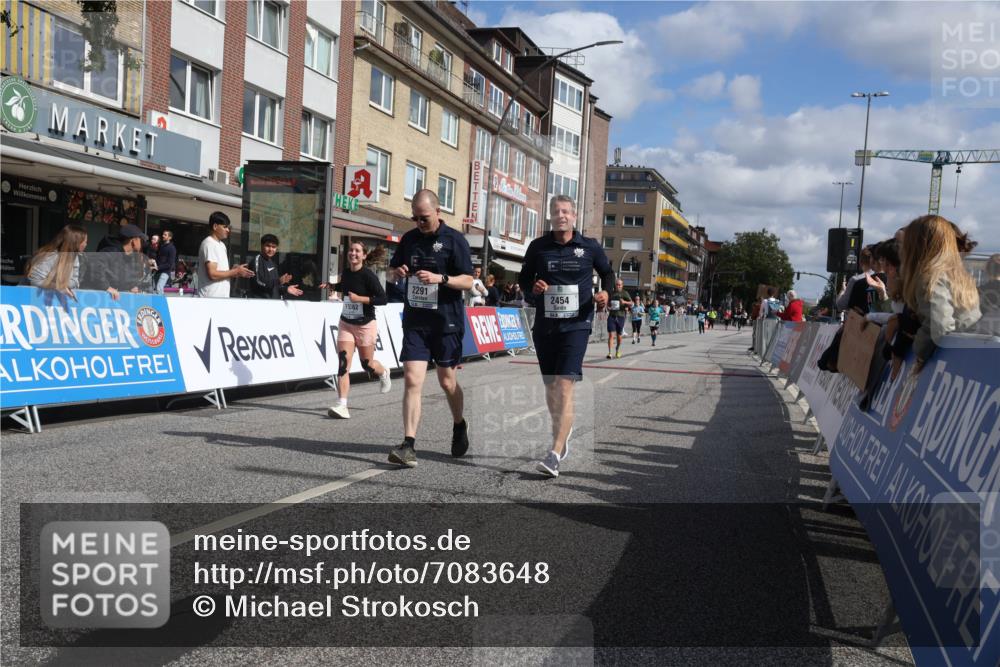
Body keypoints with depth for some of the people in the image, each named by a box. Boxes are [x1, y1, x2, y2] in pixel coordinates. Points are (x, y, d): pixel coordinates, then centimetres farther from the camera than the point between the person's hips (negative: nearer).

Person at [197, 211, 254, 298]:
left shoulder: (221, 245, 17)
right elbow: (212, 274, -20)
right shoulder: (209, 244, -13)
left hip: (221, 298, 10)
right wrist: (236, 271, -11)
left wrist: (237, 272, 4)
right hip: (211, 299, -10)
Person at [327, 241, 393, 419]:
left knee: (367, 364, 10)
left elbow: (383, 299, -20)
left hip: (365, 325, -4)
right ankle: (342, 406, -15)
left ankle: (384, 373, 46)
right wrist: (334, 287, 9)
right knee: (343, 363, -10)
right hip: (346, 324, 4)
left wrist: (359, 298, -24)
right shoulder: (345, 273, 4)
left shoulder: (368, 275, -15)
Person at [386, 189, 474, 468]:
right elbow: (391, 271, 20)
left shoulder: (454, 240, -5)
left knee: (447, 381, 9)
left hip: (446, 321, -3)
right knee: (412, 380, -8)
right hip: (414, 320, 3)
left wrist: (440, 278, -23)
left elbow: (468, 281, -7)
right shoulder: (409, 238, 9)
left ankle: (459, 426, 36)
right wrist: (397, 272, -4)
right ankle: (409, 445, -8)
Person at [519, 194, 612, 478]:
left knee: (564, 386, -15)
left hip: (576, 325, -3)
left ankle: (555, 454, -18)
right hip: (544, 325, 3)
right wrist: (533, 287, -9)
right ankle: (563, 433, 39)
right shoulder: (538, 247, 4)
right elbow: (524, 278, 14)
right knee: (550, 388, 12)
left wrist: (605, 293, -5)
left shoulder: (590, 247, 1)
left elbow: (607, 273, 15)